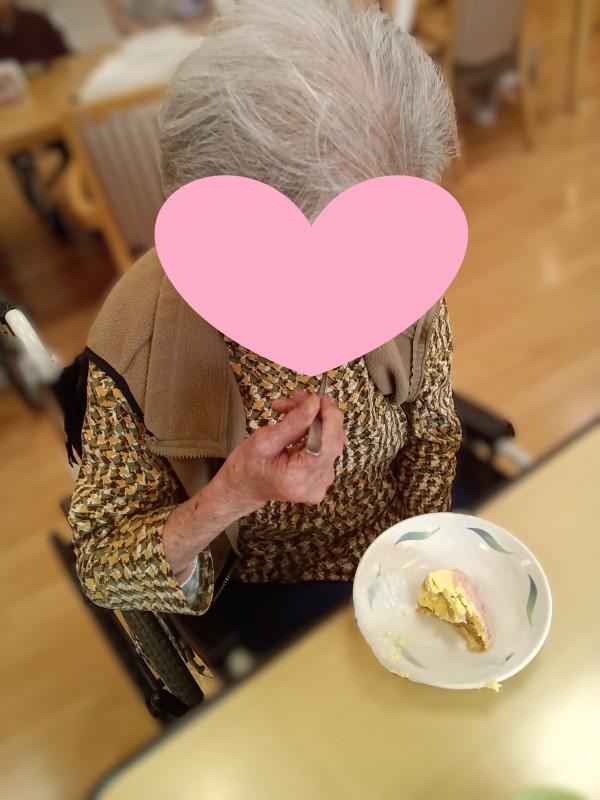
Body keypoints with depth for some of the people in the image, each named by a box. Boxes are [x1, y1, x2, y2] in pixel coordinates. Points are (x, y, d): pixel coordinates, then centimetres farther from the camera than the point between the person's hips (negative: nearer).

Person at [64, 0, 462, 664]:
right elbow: (100, 572, -19)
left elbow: (432, 432, -2)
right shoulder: (139, 336, -28)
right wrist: (229, 499, -37)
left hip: (403, 536, 3)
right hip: (275, 585, -2)